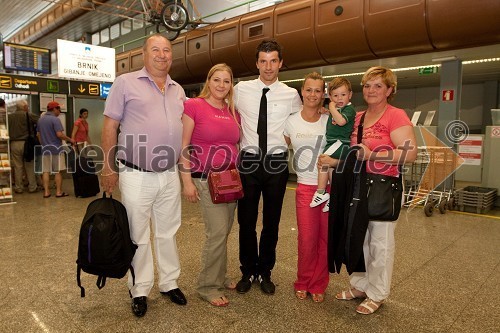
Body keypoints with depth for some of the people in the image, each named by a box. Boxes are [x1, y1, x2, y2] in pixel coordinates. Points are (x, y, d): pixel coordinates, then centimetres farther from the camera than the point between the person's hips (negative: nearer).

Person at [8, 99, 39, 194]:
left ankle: (18, 188, 13)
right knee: (30, 166, 6)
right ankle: (32, 187, 9)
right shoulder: (29, 115, -7)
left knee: (17, 166, 8)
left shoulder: (9, 117, 5)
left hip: (14, 144, 3)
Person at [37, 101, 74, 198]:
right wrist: (70, 139, -8)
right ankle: (59, 192, 5)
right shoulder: (55, 119, -12)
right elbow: (59, 134, -20)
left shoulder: (40, 119, 12)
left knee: (45, 171, 7)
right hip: (56, 148, -6)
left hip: (45, 149, 7)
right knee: (58, 171, 1)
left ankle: (46, 192, 8)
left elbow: (39, 134, 18)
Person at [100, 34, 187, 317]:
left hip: (170, 175, 4)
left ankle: (169, 283, 30)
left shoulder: (178, 90, 13)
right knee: (138, 237, 7)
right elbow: (110, 126, -2)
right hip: (136, 176, -4)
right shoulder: (126, 83, -2)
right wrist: (109, 167, -6)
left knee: (168, 233, 14)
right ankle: (140, 291, 24)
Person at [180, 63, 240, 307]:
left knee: (224, 232, 12)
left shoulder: (234, 112, 10)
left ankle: (219, 277, 31)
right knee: (218, 232, -9)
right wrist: (187, 181, -13)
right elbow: (183, 146, -9)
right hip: (206, 178, -6)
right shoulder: (194, 105, -7)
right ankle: (208, 286, 11)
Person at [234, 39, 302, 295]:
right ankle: (248, 271, 27)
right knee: (246, 221, 7)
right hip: (248, 161, 0)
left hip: (277, 164, 0)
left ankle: (265, 272, 29)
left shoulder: (291, 95, 2)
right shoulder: (241, 89, 1)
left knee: (271, 222, 10)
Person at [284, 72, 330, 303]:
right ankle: (303, 283, 25)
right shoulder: (291, 122, 4)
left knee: (325, 238, 6)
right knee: (307, 239, 1)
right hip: (305, 187, 0)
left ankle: (318, 285, 24)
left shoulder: (330, 121, 1)